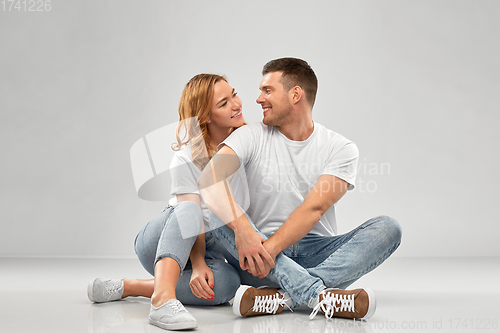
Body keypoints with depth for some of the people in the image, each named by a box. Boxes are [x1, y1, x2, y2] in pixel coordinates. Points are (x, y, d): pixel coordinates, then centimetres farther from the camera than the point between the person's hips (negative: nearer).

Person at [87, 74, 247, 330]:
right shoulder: (187, 158, -15)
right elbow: (191, 213, -23)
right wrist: (198, 265, -38)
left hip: (208, 245, 4)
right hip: (157, 241, -3)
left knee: (226, 283, -34)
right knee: (188, 209, -40)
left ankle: (129, 288, -25)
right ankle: (163, 297, -57)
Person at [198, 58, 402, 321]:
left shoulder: (341, 148, 0)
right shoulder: (252, 137, 2)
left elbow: (313, 209, -13)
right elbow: (208, 180, -16)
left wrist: (271, 247, -29)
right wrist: (242, 229, -34)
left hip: (316, 254, 0)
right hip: (261, 250, 0)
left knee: (387, 227, -21)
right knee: (220, 213, -27)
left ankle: (285, 296, -37)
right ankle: (319, 294, -43)